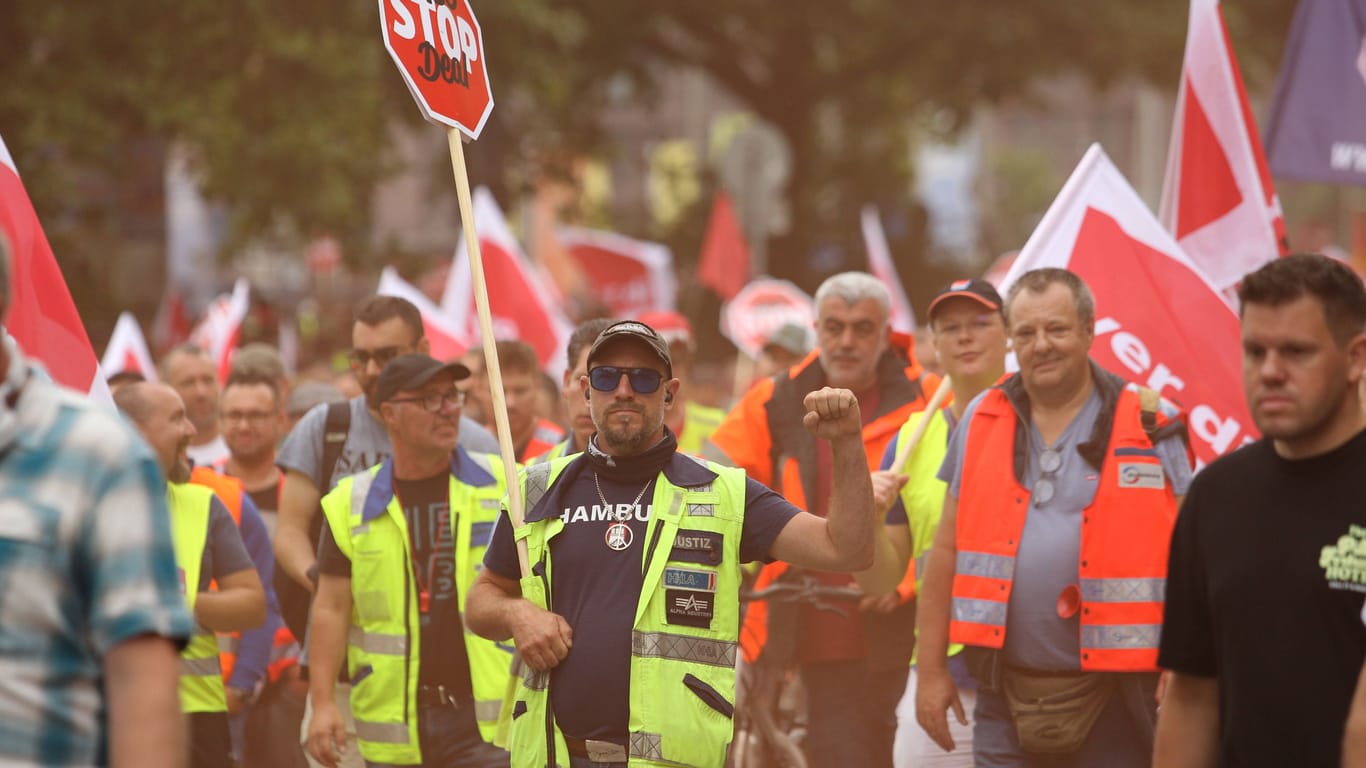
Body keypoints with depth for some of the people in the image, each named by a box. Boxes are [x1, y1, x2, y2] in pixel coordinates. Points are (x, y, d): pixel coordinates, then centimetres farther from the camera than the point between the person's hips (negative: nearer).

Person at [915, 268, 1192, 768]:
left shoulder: (1148, 427, -2)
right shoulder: (982, 422, 8)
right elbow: (948, 548, 11)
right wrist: (931, 669, 7)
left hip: (1109, 693, -3)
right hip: (1005, 692, 3)